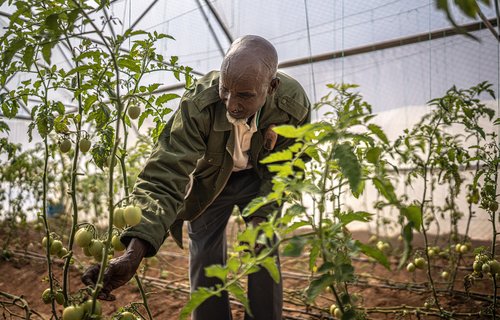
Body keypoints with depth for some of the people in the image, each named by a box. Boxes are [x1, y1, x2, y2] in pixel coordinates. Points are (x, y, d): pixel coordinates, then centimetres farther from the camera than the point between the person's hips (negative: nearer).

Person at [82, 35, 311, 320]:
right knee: (205, 258, -1)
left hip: (260, 177, 1)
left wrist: (263, 214, -20)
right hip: (210, 177, 0)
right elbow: (164, 178, -42)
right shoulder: (198, 105, -38)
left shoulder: (295, 104, -31)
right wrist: (133, 255, -55)